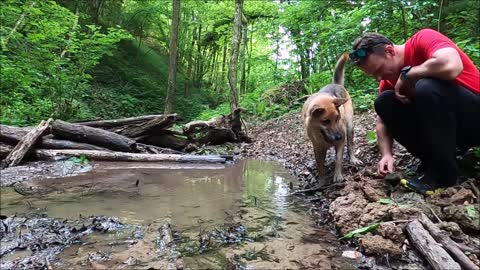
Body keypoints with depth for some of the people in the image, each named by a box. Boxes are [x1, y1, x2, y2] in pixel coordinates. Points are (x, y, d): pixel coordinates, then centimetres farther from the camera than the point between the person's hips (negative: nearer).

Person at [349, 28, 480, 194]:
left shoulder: (424, 39, -17)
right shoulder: (388, 81, 2)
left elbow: (451, 67, -38)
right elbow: (383, 121, 4)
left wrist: (406, 75, -21)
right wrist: (387, 154, -12)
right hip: (443, 121, 6)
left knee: (427, 87, -33)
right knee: (384, 102, -10)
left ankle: (443, 172, -18)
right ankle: (434, 160, -3)